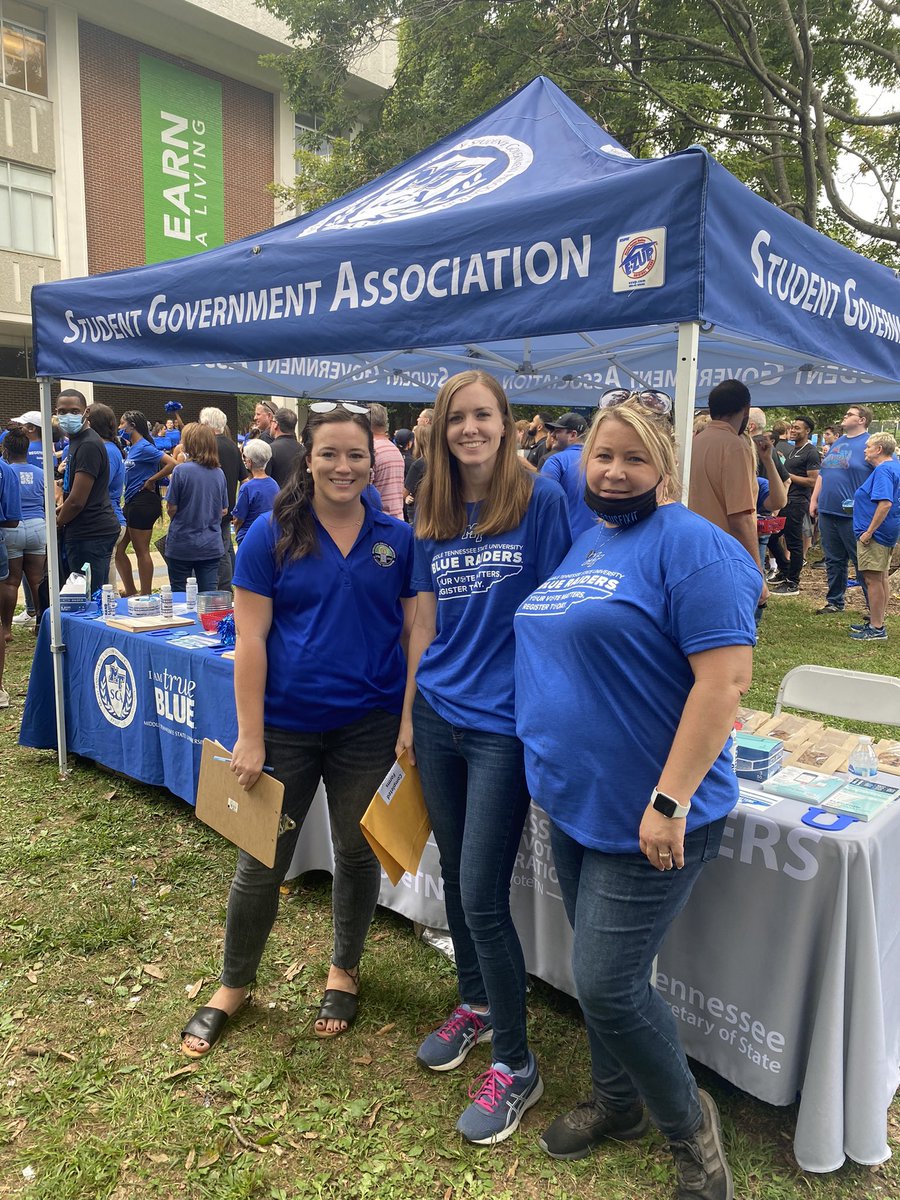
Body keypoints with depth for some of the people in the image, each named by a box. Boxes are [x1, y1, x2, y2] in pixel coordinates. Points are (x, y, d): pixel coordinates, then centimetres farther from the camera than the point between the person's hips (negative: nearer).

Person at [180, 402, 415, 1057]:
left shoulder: (398, 538, -1)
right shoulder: (273, 534, -6)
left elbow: (415, 633, 3)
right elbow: (250, 640, -8)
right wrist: (250, 738, -10)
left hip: (369, 725, 2)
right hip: (287, 726, -1)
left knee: (357, 853, 16)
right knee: (262, 861, 11)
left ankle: (345, 970, 41)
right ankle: (234, 985, 35)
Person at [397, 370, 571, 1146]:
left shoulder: (542, 500, -8)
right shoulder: (432, 520, 8)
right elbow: (426, 625, 12)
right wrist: (409, 716, 13)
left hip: (505, 723, -6)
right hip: (439, 717, 6)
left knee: (482, 896, -3)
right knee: (455, 876, 18)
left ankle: (516, 1065, 18)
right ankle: (475, 1004, 42)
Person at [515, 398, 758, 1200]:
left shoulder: (691, 545, -16)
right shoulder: (587, 544, 11)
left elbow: (727, 677, -23)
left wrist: (670, 800, -25)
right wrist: (549, 764, 18)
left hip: (647, 817, -8)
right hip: (575, 802, 8)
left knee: (607, 984, -1)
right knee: (599, 968, 20)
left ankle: (688, 1124, 26)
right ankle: (616, 1101, 43)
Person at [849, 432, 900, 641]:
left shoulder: (883, 471, -19)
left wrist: (869, 532, -25)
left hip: (875, 533, -10)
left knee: (872, 579, -5)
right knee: (881, 578, 15)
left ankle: (876, 628, 0)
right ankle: (876, 622, 25)